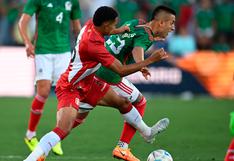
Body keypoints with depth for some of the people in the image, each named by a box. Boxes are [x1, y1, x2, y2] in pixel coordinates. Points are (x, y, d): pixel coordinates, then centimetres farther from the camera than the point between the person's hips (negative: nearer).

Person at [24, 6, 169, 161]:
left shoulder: (90, 25, -9)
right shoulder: (93, 45, -34)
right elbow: (121, 71, -28)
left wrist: (118, 31, 22)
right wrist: (151, 60, -23)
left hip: (87, 83, 10)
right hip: (69, 88, -10)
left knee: (123, 102, 21)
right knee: (63, 129, -29)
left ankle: (147, 132, 44)